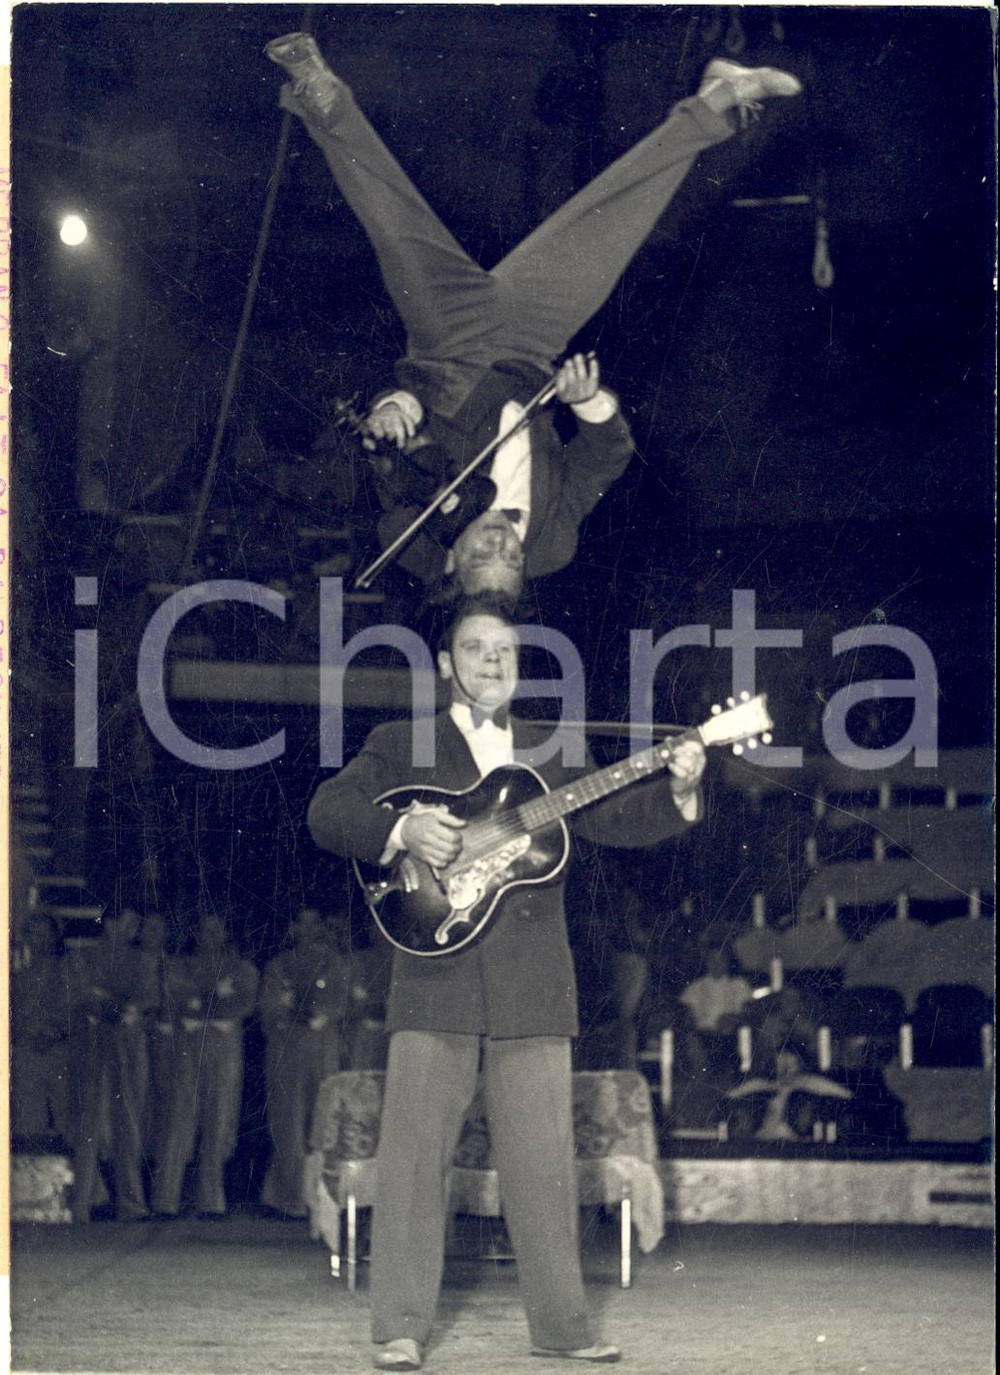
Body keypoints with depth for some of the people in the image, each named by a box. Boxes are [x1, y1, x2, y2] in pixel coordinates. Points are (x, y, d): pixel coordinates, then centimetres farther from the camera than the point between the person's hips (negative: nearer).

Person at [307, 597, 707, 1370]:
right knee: (415, 1154, -5)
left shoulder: (548, 756, 19)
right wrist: (403, 829, -18)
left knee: (544, 1156, 3)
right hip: (436, 979, -2)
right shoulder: (400, 746, 9)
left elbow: (612, 821, 11)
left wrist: (676, 792, -7)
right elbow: (327, 813, -1)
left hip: (533, 984, 3)